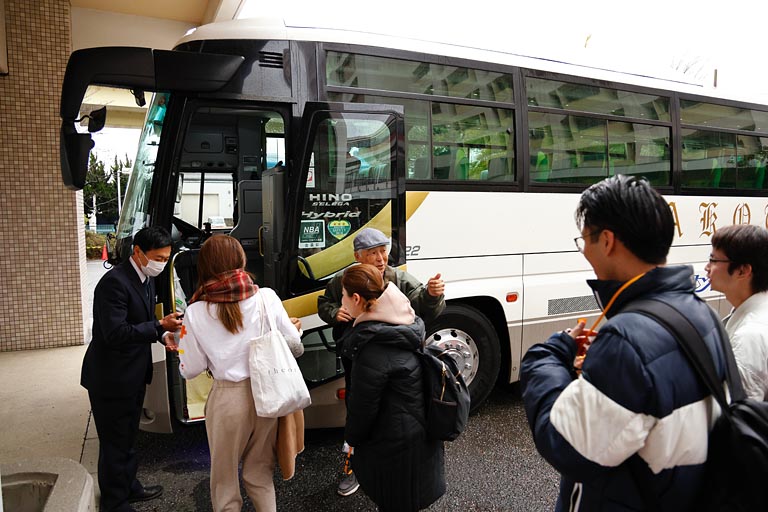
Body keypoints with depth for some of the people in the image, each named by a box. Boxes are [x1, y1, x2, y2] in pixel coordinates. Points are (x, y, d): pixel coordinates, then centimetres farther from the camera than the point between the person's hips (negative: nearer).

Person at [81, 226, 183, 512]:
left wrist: (162, 332, -1)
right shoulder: (114, 282, -24)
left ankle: (128, 487, 40)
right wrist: (159, 326, -29)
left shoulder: (146, 280, 6)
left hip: (134, 375, 9)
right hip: (111, 378, -9)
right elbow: (115, 333, -28)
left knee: (127, 438, 23)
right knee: (115, 443, 6)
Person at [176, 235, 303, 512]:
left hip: (227, 398, -2)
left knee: (224, 476, 20)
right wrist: (295, 330, 19)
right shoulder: (267, 297, -8)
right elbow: (294, 346, -2)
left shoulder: (196, 313, -10)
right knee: (260, 472, 21)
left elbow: (190, 370, -2)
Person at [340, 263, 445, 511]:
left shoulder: (373, 348, -29)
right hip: (419, 430, 8)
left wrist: (352, 438, -1)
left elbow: (363, 405, -20)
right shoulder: (406, 325, -2)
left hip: (395, 443, -8)